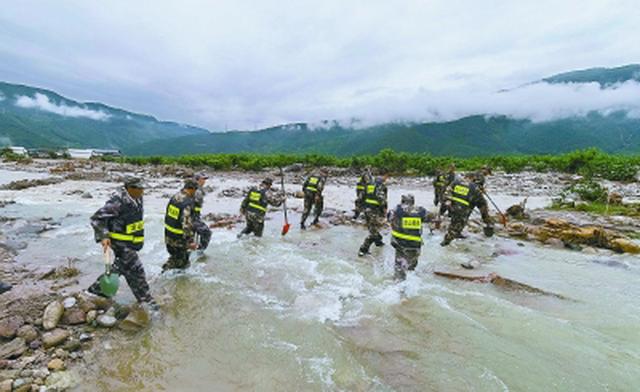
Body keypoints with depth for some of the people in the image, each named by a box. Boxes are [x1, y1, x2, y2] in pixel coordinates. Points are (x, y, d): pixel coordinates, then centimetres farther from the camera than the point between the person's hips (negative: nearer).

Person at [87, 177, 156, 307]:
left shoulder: (137, 199, 2)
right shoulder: (117, 202, -25)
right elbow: (96, 218, -21)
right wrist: (103, 237, -29)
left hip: (131, 241, 9)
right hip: (120, 242, -9)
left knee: (120, 267, 21)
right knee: (135, 270, -4)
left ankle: (96, 289, 41)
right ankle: (145, 300, 7)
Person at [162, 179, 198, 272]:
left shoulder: (174, 197, 2)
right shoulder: (189, 203, -24)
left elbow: (166, 215, 13)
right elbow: (187, 224, -28)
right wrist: (191, 241, -23)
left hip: (168, 235, 9)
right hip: (179, 239, -8)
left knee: (175, 256, 27)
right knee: (181, 260, 10)